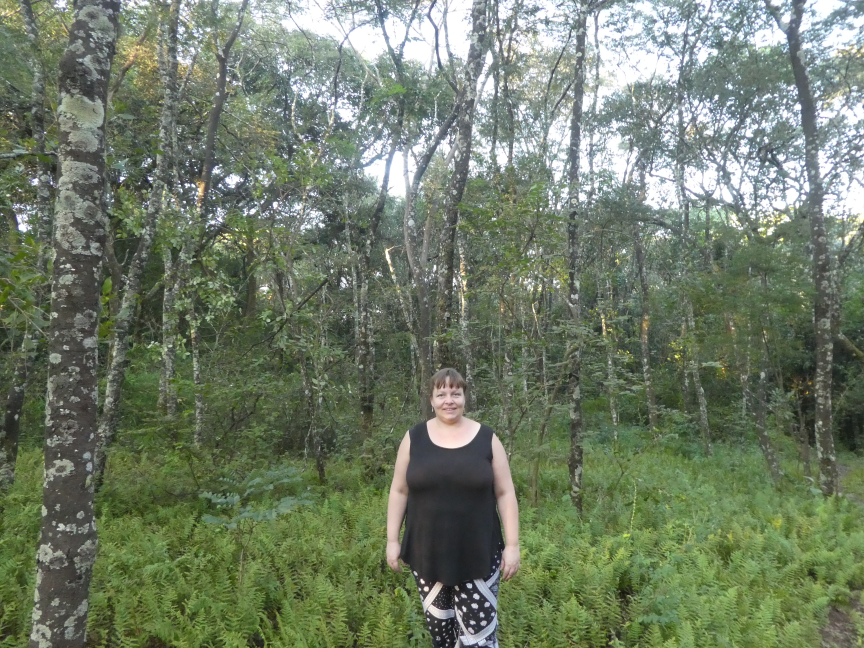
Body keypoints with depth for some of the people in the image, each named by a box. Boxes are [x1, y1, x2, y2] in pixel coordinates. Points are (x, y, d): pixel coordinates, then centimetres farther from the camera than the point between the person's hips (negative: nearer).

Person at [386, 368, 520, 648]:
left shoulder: (486, 438, -3)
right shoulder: (414, 437, -1)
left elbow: (505, 493, 0)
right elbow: (399, 491, 5)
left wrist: (512, 545, -3)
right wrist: (392, 540, 2)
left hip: (478, 556, -1)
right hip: (427, 555, 2)